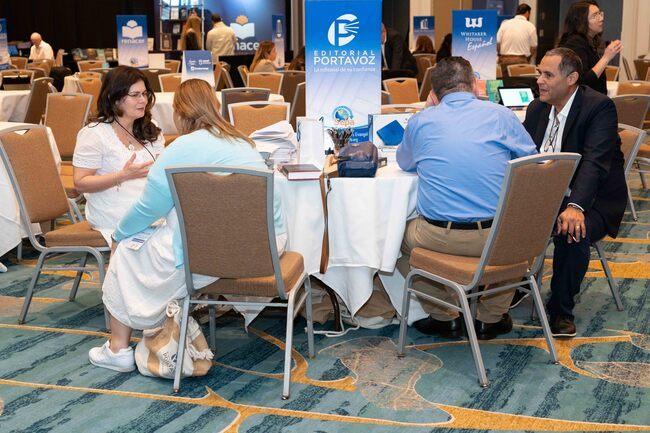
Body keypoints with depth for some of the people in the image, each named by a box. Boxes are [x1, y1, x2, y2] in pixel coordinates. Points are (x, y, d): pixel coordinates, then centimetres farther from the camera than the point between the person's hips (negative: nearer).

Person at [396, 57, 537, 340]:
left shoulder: (420, 122, 5)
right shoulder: (501, 116, 4)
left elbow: (404, 163, 24)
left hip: (439, 237, -1)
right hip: (498, 238, 1)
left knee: (399, 237, 30)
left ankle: (444, 317, 28)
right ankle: (490, 318, 33)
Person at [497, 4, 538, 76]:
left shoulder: (505, 24, 5)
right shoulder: (530, 26, 1)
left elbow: (497, 44, 2)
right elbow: (533, 48, 3)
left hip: (504, 60, 2)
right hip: (521, 60, -2)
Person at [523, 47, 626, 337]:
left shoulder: (600, 107, -13)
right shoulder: (537, 108, 9)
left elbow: (595, 163, -27)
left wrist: (575, 206, -41)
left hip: (592, 200, -6)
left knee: (572, 232, -35)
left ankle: (561, 309, -14)